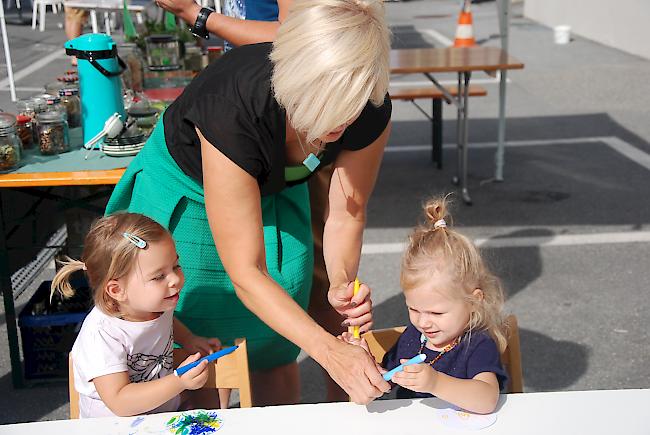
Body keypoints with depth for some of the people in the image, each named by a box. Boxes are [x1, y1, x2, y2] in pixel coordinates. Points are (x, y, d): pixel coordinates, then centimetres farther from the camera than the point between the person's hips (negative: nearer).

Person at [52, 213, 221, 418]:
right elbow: (119, 403, -28)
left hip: (167, 416, 7)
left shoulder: (157, 304, -3)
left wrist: (189, 340, 7)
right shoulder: (101, 335, -24)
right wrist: (179, 382, -34)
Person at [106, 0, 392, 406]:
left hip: (277, 189, 4)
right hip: (187, 186, -3)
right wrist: (329, 351, -48)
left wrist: (342, 282, -33)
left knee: (275, 355, 7)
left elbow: (346, 216, -13)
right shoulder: (232, 108, -42)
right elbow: (245, 272, -39)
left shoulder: (371, 113, -28)